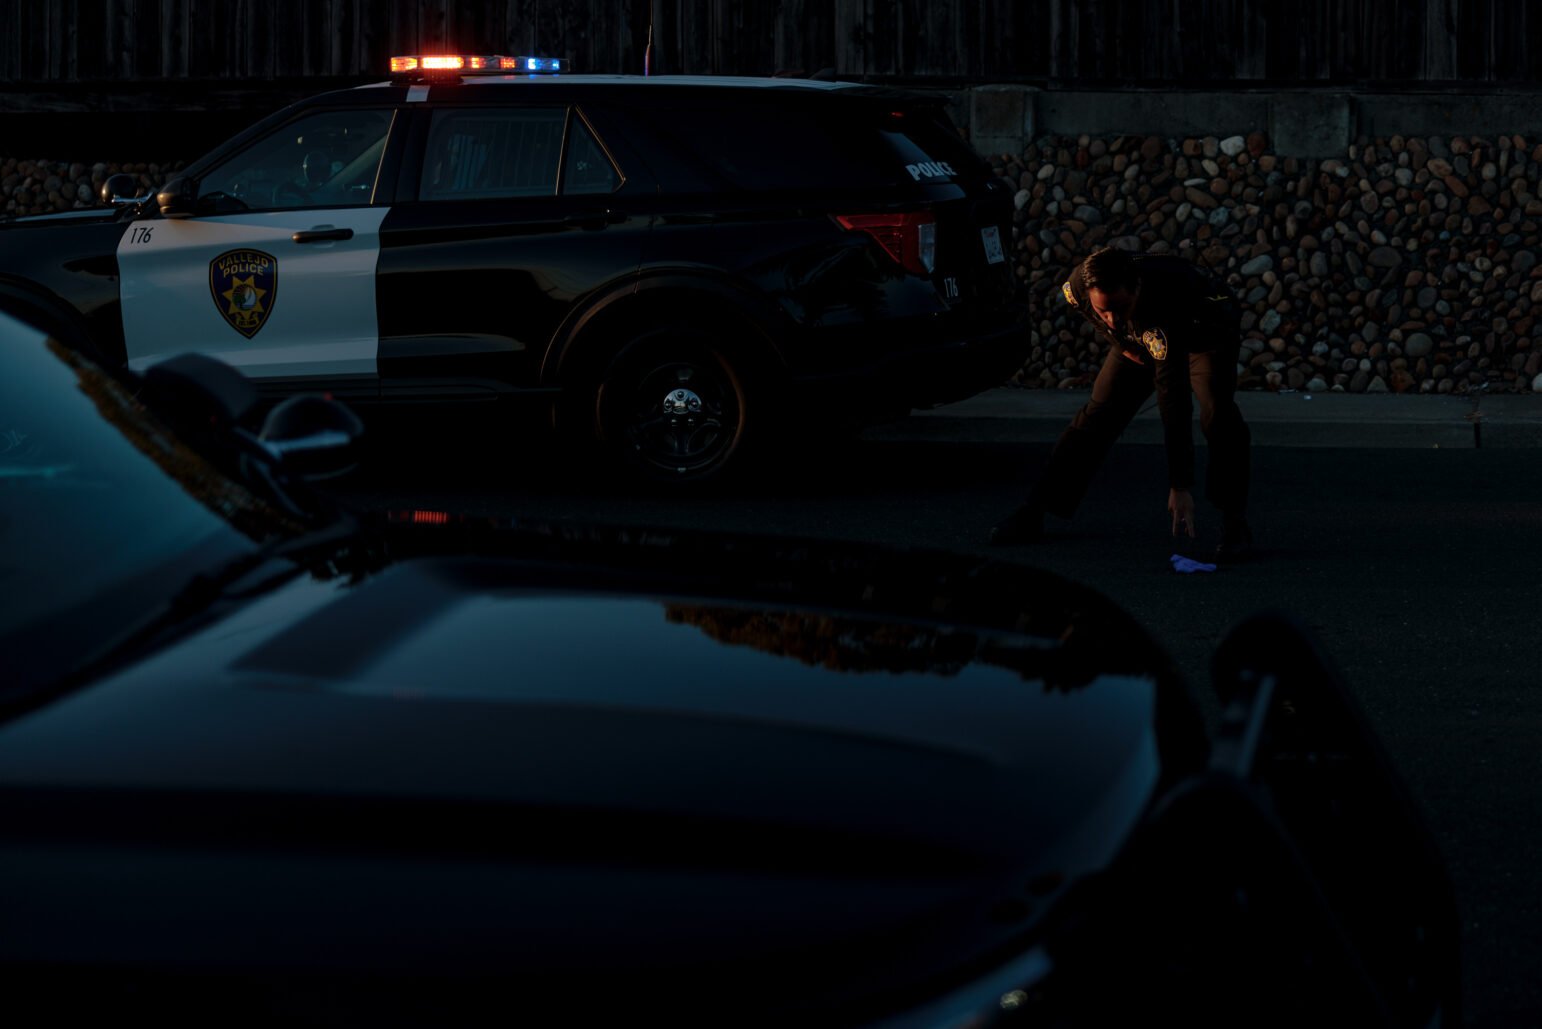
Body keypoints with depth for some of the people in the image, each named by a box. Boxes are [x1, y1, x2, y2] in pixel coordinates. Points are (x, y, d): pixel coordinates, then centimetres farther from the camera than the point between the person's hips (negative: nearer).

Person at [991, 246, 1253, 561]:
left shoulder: (1164, 305, -47)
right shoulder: (1077, 288, -33)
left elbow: (1175, 407, -47)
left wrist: (1180, 486, -47)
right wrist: (1121, 344, -6)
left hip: (1204, 331, -5)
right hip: (1140, 339, 5)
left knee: (1216, 415, -29)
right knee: (1098, 415, -4)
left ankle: (1234, 523, -18)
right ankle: (1034, 513, 3)